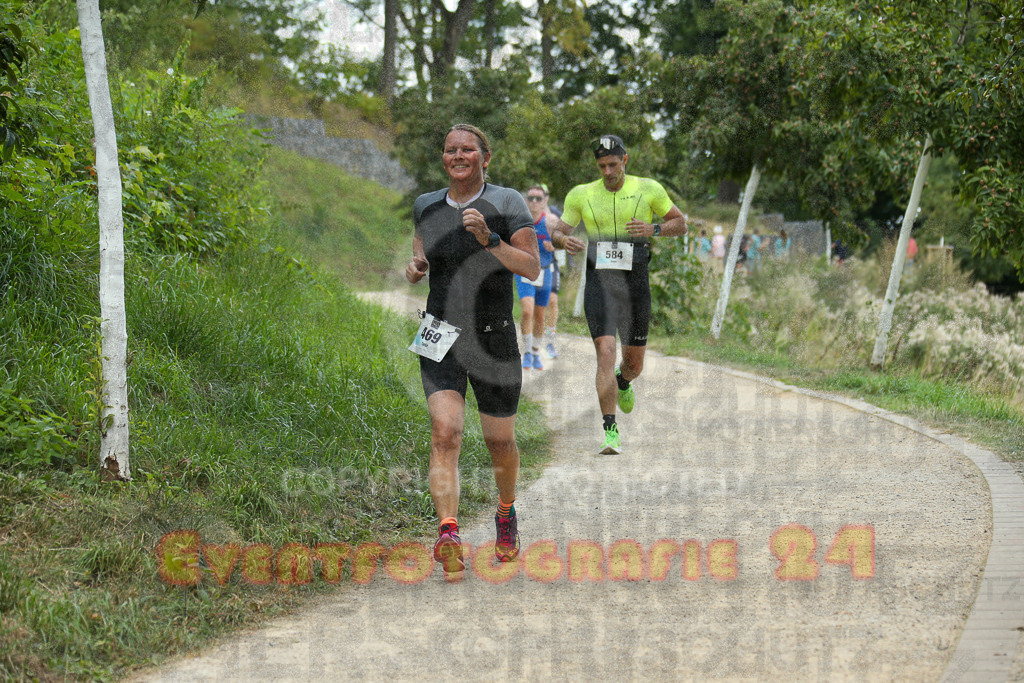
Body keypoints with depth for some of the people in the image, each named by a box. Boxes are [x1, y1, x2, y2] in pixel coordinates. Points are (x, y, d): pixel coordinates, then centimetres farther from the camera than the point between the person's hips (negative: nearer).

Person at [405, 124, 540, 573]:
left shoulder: (506, 203, -5)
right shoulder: (426, 207, 6)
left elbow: (532, 269, -12)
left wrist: (489, 239, -25)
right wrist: (415, 268, 0)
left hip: (494, 339, -1)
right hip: (441, 338, 2)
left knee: (500, 442, 10)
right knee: (445, 432, -18)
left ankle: (506, 513, 40)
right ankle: (448, 535, -28)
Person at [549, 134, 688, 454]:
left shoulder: (648, 189, 1)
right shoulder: (581, 195, 5)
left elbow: (681, 224, 8)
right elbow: (557, 231, 10)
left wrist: (654, 229, -13)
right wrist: (563, 240, -15)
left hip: (635, 284, 1)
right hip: (599, 283, 0)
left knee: (634, 362, 10)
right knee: (605, 353, -17)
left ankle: (623, 381, 49)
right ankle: (611, 432, -15)